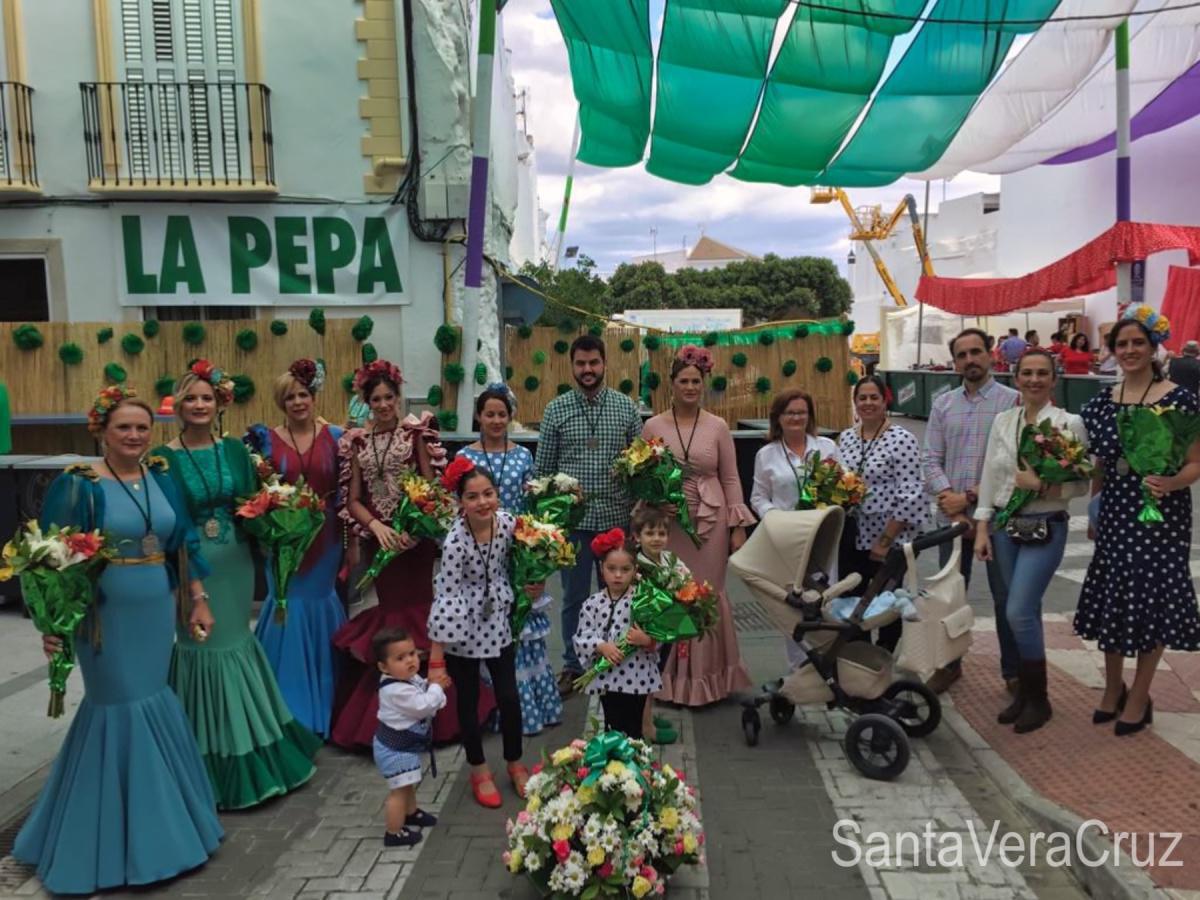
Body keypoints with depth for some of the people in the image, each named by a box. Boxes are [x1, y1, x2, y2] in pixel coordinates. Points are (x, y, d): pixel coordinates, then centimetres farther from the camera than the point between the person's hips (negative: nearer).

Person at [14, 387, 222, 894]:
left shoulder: (161, 477, 5)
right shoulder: (79, 484, -10)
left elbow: (183, 542, 10)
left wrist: (198, 599, 8)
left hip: (157, 610, 5)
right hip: (107, 614, -5)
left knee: (152, 704, 13)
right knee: (120, 707, 4)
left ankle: (155, 816, 32)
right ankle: (118, 832, 22)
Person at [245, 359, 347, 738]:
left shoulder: (335, 436, 1)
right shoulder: (267, 438, -1)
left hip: (325, 537, 1)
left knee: (321, 602, 11)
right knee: (288, 604, 4)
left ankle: (323, 701, 30)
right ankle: (290, 705, 19)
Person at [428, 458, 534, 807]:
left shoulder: (508, 522, -13)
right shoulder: (456, 542, -27)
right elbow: (444, 597, -24)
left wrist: (533, 584, -3)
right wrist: (436, 655, -22)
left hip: (498, 623, 4)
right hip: (463, 629, -4)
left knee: (509, 697, 10)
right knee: (469, 701, 12)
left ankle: (515, 764, 34)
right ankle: (479, 770, 33)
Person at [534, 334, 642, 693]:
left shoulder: (626, 407, 2)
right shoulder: (556, 409, 1)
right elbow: (543, 468, 4)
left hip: (616, 517, 1)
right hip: (572, 519, 0)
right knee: (574, 596, 9)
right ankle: (572, 665, 24)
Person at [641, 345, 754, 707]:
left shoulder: (718, 426, 2)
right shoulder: (653, 426, 1)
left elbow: (731, 479, 5)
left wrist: (738, 526, 1)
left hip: (710, 521, 0)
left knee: (709, 595, 6)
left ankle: (708, 675, 21)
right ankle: (673, 677, 17)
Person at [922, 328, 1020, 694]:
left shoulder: (1012, 401, -5)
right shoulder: (943, 404, 8)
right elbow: (931, 460, 4)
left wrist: (970, 497, -14)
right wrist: (949, 500, -11)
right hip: (951, 516, 4)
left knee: (1006, 598, 6)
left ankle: (1014, 672, 21)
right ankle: (949, 663, 28)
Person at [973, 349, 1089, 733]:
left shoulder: (1069, 423, -7)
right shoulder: (1002, 421, 5)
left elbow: (1080, 484, -6)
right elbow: (989, 478, 6)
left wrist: (1041, 485, -21)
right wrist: (982, 529, 2)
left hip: (1045, 528, -4)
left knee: (1019, 612, -10)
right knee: (1026, 612, 12)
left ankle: (1037, 698, 9)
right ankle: (1025, 690, 24)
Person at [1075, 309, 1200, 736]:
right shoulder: (1102, 402, 5)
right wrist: (1092, 510, 9)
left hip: (1161, 515, -4)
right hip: (1115, 514, 4)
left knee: (1152, 601, 3)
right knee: (1112, 599, 10)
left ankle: (1139, 698, 20)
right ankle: (1113, 687, 30)